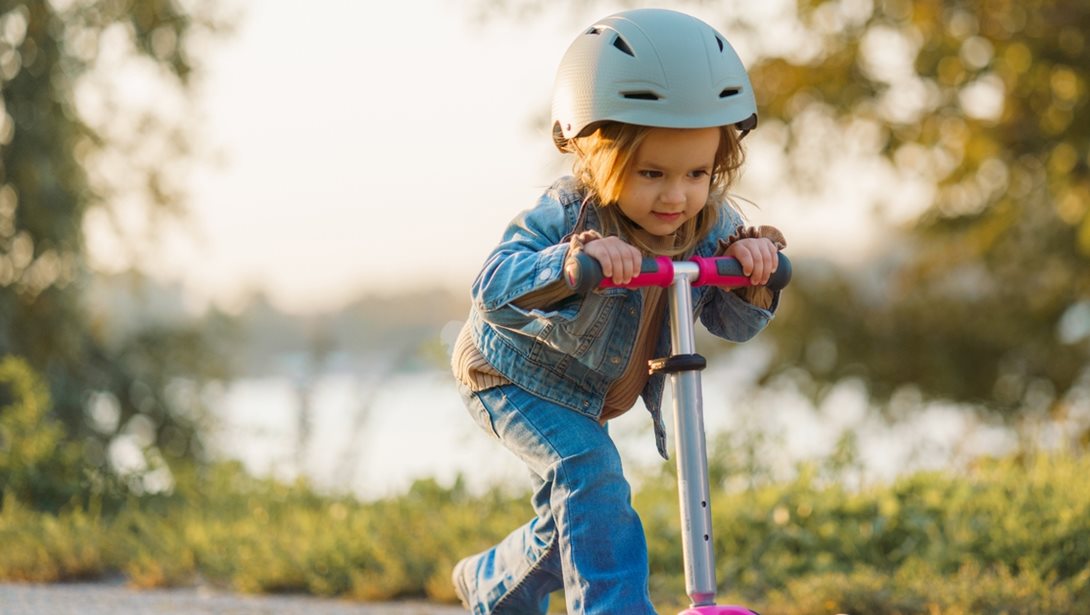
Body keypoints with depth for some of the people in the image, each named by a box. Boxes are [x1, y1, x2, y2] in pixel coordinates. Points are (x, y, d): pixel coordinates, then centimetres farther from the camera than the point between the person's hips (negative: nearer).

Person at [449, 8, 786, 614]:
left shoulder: (712, 224, -16)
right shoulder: (565, 217, -33)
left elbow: (734, 323, -14)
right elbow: (493, 292, -43)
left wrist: (752, 271, -36)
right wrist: (570, 263, -61)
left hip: (597, 396, 7)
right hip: (517, 379, -7)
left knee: (573, 515, 19)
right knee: (590, 474, -30)